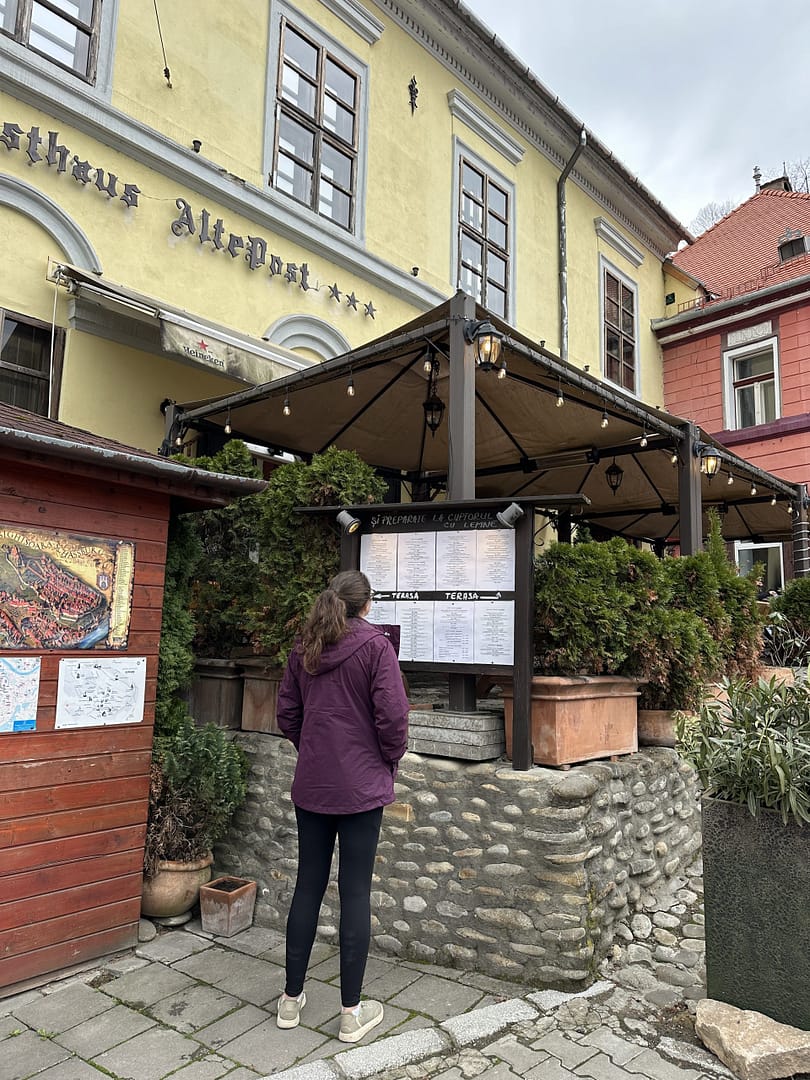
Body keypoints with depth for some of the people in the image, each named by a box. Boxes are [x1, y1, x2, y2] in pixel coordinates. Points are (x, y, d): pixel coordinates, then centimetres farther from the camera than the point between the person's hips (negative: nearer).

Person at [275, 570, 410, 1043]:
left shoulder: (305, 647, 3)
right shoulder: (375, 645, -12)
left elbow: (287, 714, 7)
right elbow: (392, 716, -15)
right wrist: (392, 759, 2)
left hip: (311, 785, 5)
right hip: (361, 786, -4)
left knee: (308, 886, 15)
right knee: (356, 892, 5)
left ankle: (291, 998, 29)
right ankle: (352, 1012, 17)